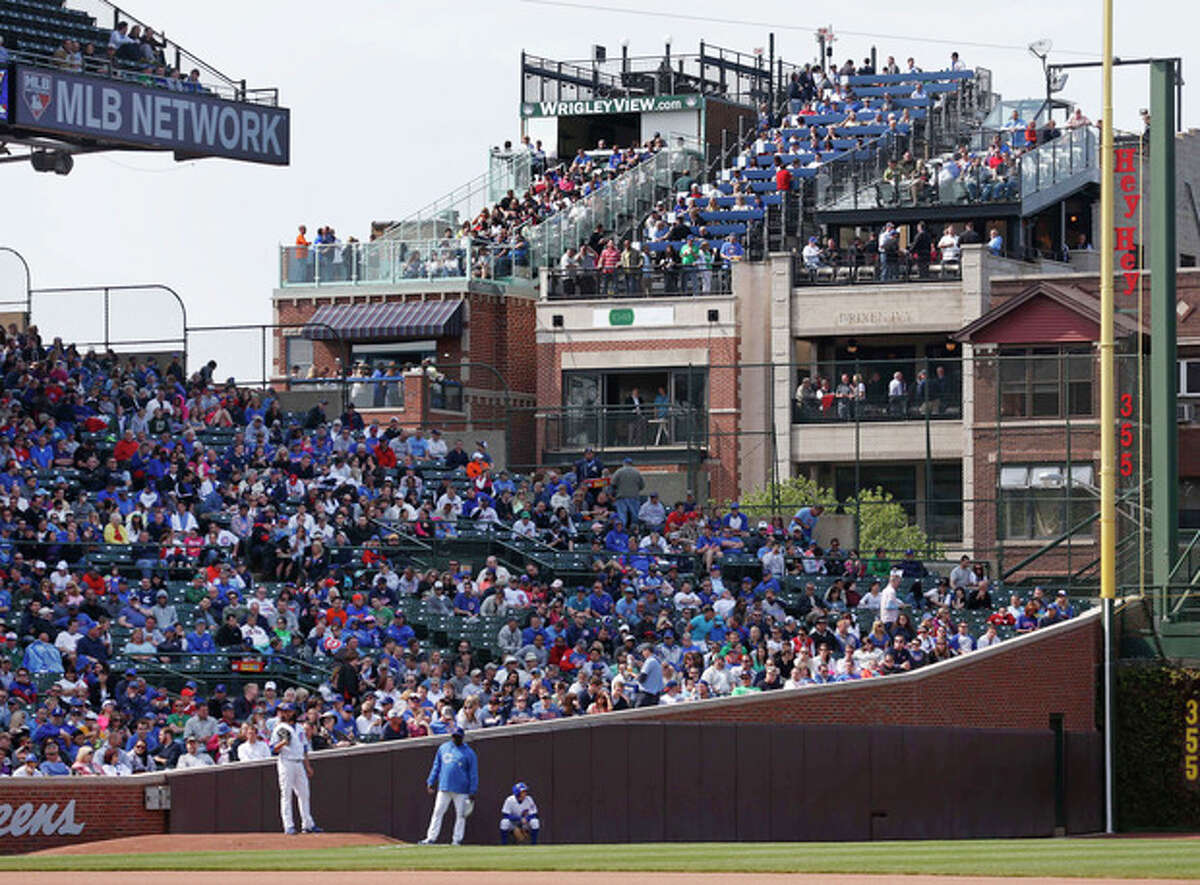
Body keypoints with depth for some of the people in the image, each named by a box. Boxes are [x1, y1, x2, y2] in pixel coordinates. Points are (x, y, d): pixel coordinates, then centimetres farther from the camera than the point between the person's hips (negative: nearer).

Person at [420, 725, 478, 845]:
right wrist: (430, 782, 9)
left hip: (461, 790, -3)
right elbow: (436, 766, 17)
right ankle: (431, 838, -1)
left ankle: (457, 839, 7)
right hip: (444, 788, 3)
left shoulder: (469, 753, 1)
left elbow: (473, 773, 1)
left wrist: (472, 792, -5)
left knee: (460, 815, 0)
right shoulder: (443, 748, 11)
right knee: (437, 813, -1)